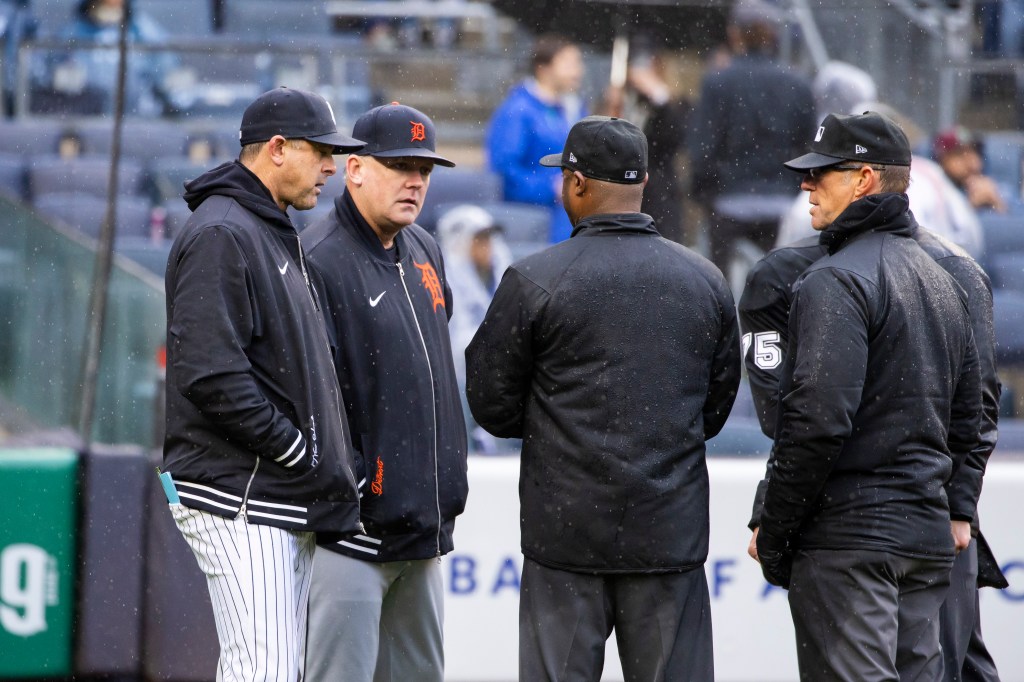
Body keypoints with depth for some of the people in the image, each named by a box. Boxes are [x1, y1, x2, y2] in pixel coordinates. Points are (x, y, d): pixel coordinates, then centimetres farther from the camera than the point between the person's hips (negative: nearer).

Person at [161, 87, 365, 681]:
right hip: (241, 500, -10)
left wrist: (325, 462, 13)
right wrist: (299, 451, -16)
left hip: (290, 500, 10)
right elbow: (211, 375, -22)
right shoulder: (220, 235, -12)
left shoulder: (279, 236, 21)